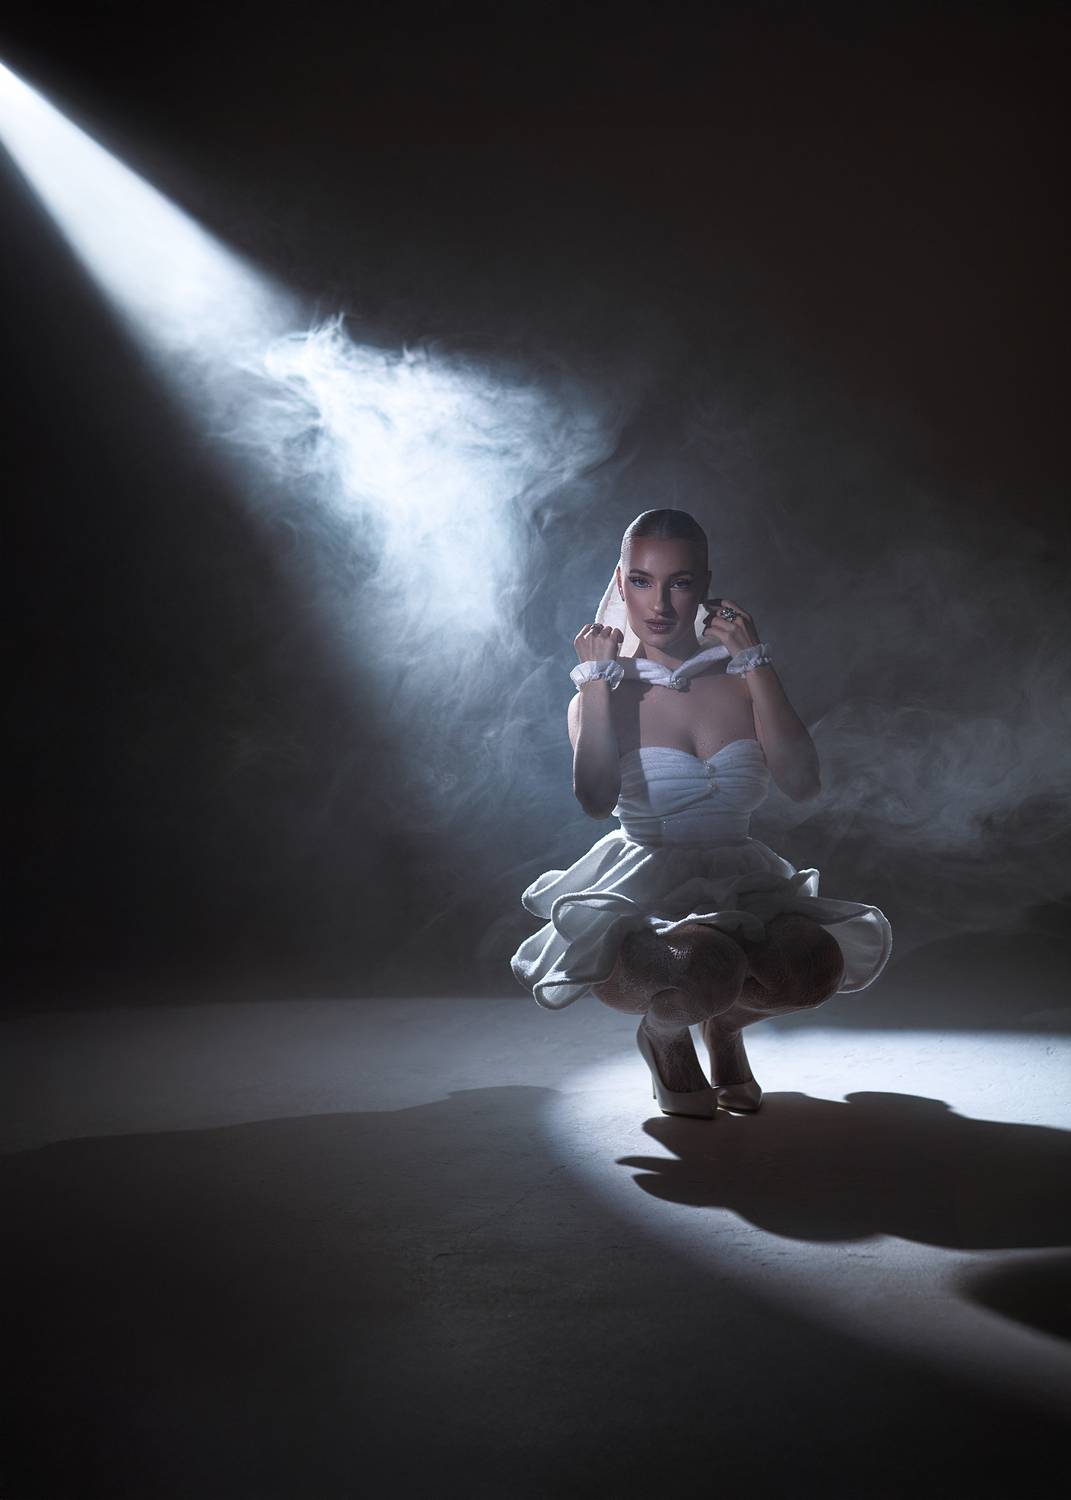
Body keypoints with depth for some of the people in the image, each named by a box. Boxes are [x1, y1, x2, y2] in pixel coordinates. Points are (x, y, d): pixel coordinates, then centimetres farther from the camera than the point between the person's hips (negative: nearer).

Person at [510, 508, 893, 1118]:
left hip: (743, 884, 3)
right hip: (643, 893, -3)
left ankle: (725, 1022, 9)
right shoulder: (604, 694, 2)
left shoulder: (740, 679, 7)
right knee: (704, 968, -37)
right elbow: (597, 799, -19)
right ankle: (665, 1032, 4)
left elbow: (803, 783, -10)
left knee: (817, 964, -29)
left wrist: (755, 660, -8)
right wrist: (598, 678, -14)